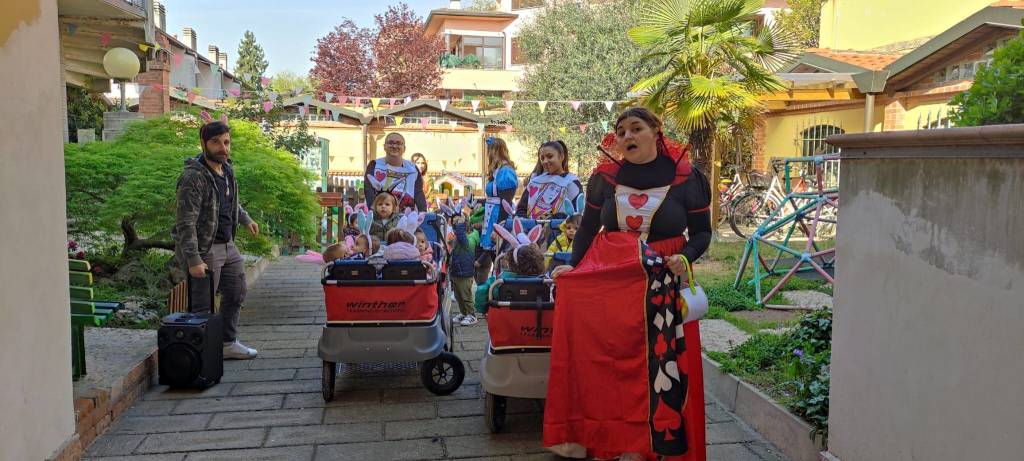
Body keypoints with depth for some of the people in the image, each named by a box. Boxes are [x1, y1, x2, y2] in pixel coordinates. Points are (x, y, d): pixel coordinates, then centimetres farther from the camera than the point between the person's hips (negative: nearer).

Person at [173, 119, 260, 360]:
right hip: (204, 250, -9)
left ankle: (228, 343, 33)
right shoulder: (193, 177, -20)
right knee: (203, 306, -2)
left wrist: (246, 219, 24)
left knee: (236, 294, 19)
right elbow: (185, 223, -24)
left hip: (228, 245, 9)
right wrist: (193, 260, -27)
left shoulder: (227, 169, 7)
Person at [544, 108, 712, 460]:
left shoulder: (685, 178, -3)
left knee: (660, 366, 0)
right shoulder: (605, 176, 3)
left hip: (662, 286, -1)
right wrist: (573, 265, 0)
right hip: (606, 280, 2)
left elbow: (701, 232, 3)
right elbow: (587, 226, 11)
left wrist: (686, 257, -15)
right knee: (599, 361, 3)